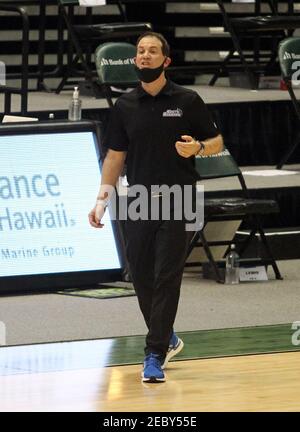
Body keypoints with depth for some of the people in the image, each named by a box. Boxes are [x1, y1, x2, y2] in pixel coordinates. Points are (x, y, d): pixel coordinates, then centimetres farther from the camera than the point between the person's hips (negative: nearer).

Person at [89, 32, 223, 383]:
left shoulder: (187, 101, 1)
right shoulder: (125, 107, 8)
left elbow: (216, 142, 6)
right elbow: (115, 156, 12)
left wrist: (197, 147, -16)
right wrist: (102, 199, 4)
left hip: (178, 202, -3)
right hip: (138, 203, 3)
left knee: (167, 278, -9)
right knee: (141, 277, 6)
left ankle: (155, 355, -7)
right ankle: (167, 339, 28)